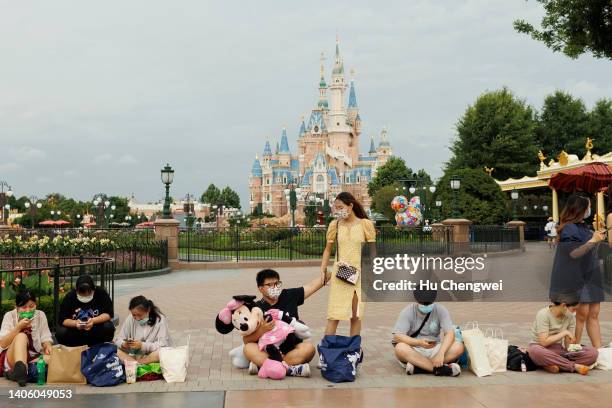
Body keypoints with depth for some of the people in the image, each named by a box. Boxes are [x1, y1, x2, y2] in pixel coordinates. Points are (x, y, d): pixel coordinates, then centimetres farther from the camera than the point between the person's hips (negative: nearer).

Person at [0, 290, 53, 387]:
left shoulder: (40, 315, 5)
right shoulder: (9, 316, 0)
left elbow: (45, 338, 3)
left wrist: (48, 346, -19)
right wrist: (18, 327, -18)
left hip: (34, 358, 2)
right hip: (12, 358, -2)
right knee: (21, 336, -32)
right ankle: (21, 368, -54)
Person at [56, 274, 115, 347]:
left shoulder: (101, 293, -13)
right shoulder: (69, 297, -12)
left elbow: (108, 314, -14)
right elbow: (62, 319, -11)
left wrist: (93, 321, -31)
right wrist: (75, 323, -31)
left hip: (96, 329, -1)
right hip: (75, 331, 1)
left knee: (109, 328, -30)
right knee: (61, 333, -27)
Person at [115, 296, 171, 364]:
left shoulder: (160, 320, -11)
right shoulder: (130, 319, -3)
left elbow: (163, 345, -17)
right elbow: (119, 340, -2)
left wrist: (142, 345, -29)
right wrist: (123, 344, -25)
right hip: (133, 355, 3)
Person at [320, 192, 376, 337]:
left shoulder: (365, 224, -1)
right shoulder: (335, 224, 3)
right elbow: (328, 249, 10)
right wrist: (323, 270, 2)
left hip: (360, 274, 0)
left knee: (356, 315, 7)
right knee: (334, 314, -4)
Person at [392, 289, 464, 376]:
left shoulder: (440, 310, -5)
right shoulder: (408, 312, -9)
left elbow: (450, 333, -16)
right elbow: (397, 336, -18)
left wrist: (441, 353, -33)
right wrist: (419, 342, -34)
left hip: (434, 350, 2)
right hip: (413, 351, -2)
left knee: (458, 347, -24)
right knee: (400, 348, -35)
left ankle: (417, 366, -30)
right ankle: (438, 369, -34)